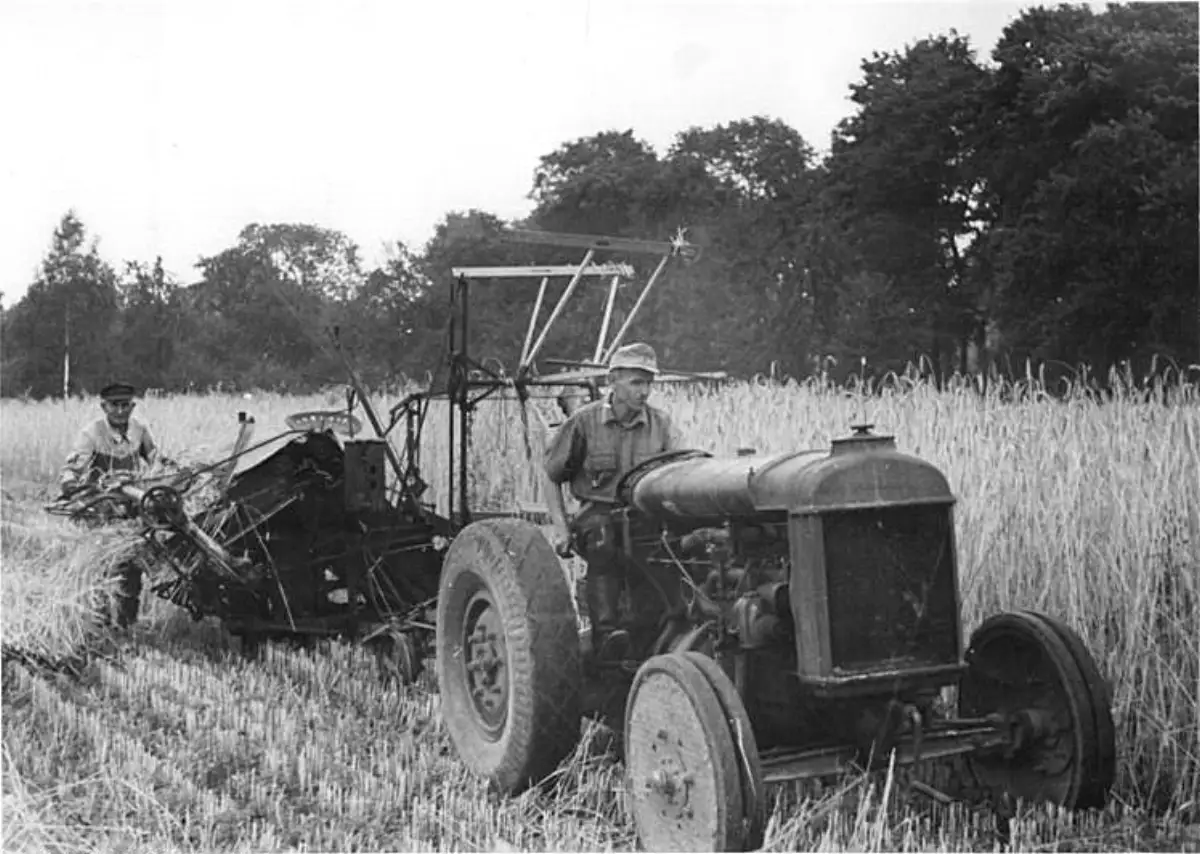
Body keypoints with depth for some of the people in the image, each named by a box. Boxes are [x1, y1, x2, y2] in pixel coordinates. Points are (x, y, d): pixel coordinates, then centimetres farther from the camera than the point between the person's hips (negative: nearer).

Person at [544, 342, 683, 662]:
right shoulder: (584, 421, 1)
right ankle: (605, 632, -40)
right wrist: (561, 527, -2)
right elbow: (552, 478, 8)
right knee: (604, 543, -35)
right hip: (597, 512, -3)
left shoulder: (661, 424, 8)